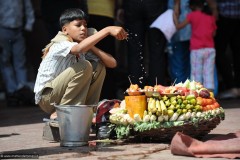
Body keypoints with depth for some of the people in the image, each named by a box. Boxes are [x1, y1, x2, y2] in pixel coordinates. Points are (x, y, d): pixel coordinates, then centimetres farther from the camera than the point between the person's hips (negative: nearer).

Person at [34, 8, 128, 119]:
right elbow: (79, 48, -45)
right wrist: (107, 30, -46)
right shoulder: (59, 45, -21)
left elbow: (112, 63, -7)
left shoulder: (86, 48, 2)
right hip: (46, 98, -8)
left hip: (63, 94, 8)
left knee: (99, 67, -3)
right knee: (84, 67, -26)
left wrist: (92, 48, -17)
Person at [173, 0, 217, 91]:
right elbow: (213, 33, 11)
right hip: (210, 49, 3)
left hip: (197, 50, -3)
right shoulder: (211, 17, 8)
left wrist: (174, 17, 14)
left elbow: (178, 26, -1)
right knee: (209, 74, 3)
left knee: (196, 74, 4)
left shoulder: (193, 15, -3)